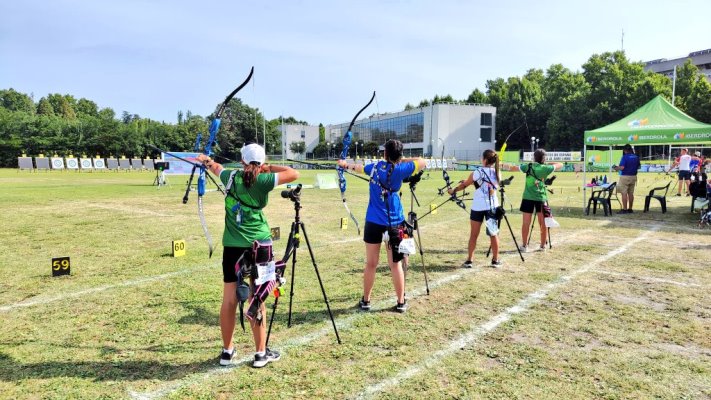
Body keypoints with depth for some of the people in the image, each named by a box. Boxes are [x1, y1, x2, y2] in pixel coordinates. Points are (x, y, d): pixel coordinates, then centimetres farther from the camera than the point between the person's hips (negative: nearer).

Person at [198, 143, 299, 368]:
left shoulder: (231, 177, 5)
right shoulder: (262, 181, -9)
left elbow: (216, 168, 27)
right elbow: (294, 174, -6)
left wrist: (206, 160, 49)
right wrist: (270, 168, 6)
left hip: (232, 247, 4)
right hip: (257, 247, -4)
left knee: (229, 301, 9)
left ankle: (227, 351, 22)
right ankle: (261, 353, 14)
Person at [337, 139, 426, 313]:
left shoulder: (375, 166, 4)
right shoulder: (398, 170, -8)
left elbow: (359, 167, 25)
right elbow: (422, 162, 4)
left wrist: (346, 164, 46)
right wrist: (402, 160, 13)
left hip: (373, 221, 2)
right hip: (393, 222, -2)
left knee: (371, 264, 10)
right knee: (395, 264, 5)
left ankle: (365, 301, 20)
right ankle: (401, 302, 13)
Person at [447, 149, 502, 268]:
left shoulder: (477, 172, -10)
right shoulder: (497, 173, 2)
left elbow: (464, 185, 2)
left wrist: (453, 190, 19)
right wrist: (473, 182, 26)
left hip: (478, 207, -3)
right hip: (492, 206, 3)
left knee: (474, 235, 6)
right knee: (494, 234, 11)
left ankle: (469, 261, 9)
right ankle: (495, 260, 17)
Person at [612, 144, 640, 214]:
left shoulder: (625, 157, -13)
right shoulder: (636, 157, 7)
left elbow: (622, 167, -21)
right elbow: (639, 167, 16)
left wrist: (617, 168, -2)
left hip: (625, 177, -7)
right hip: (633, 177, 7)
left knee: (624, 193, -3)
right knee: (631, 193, 11)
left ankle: (624, 209, -4)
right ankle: (630, 209, 15)